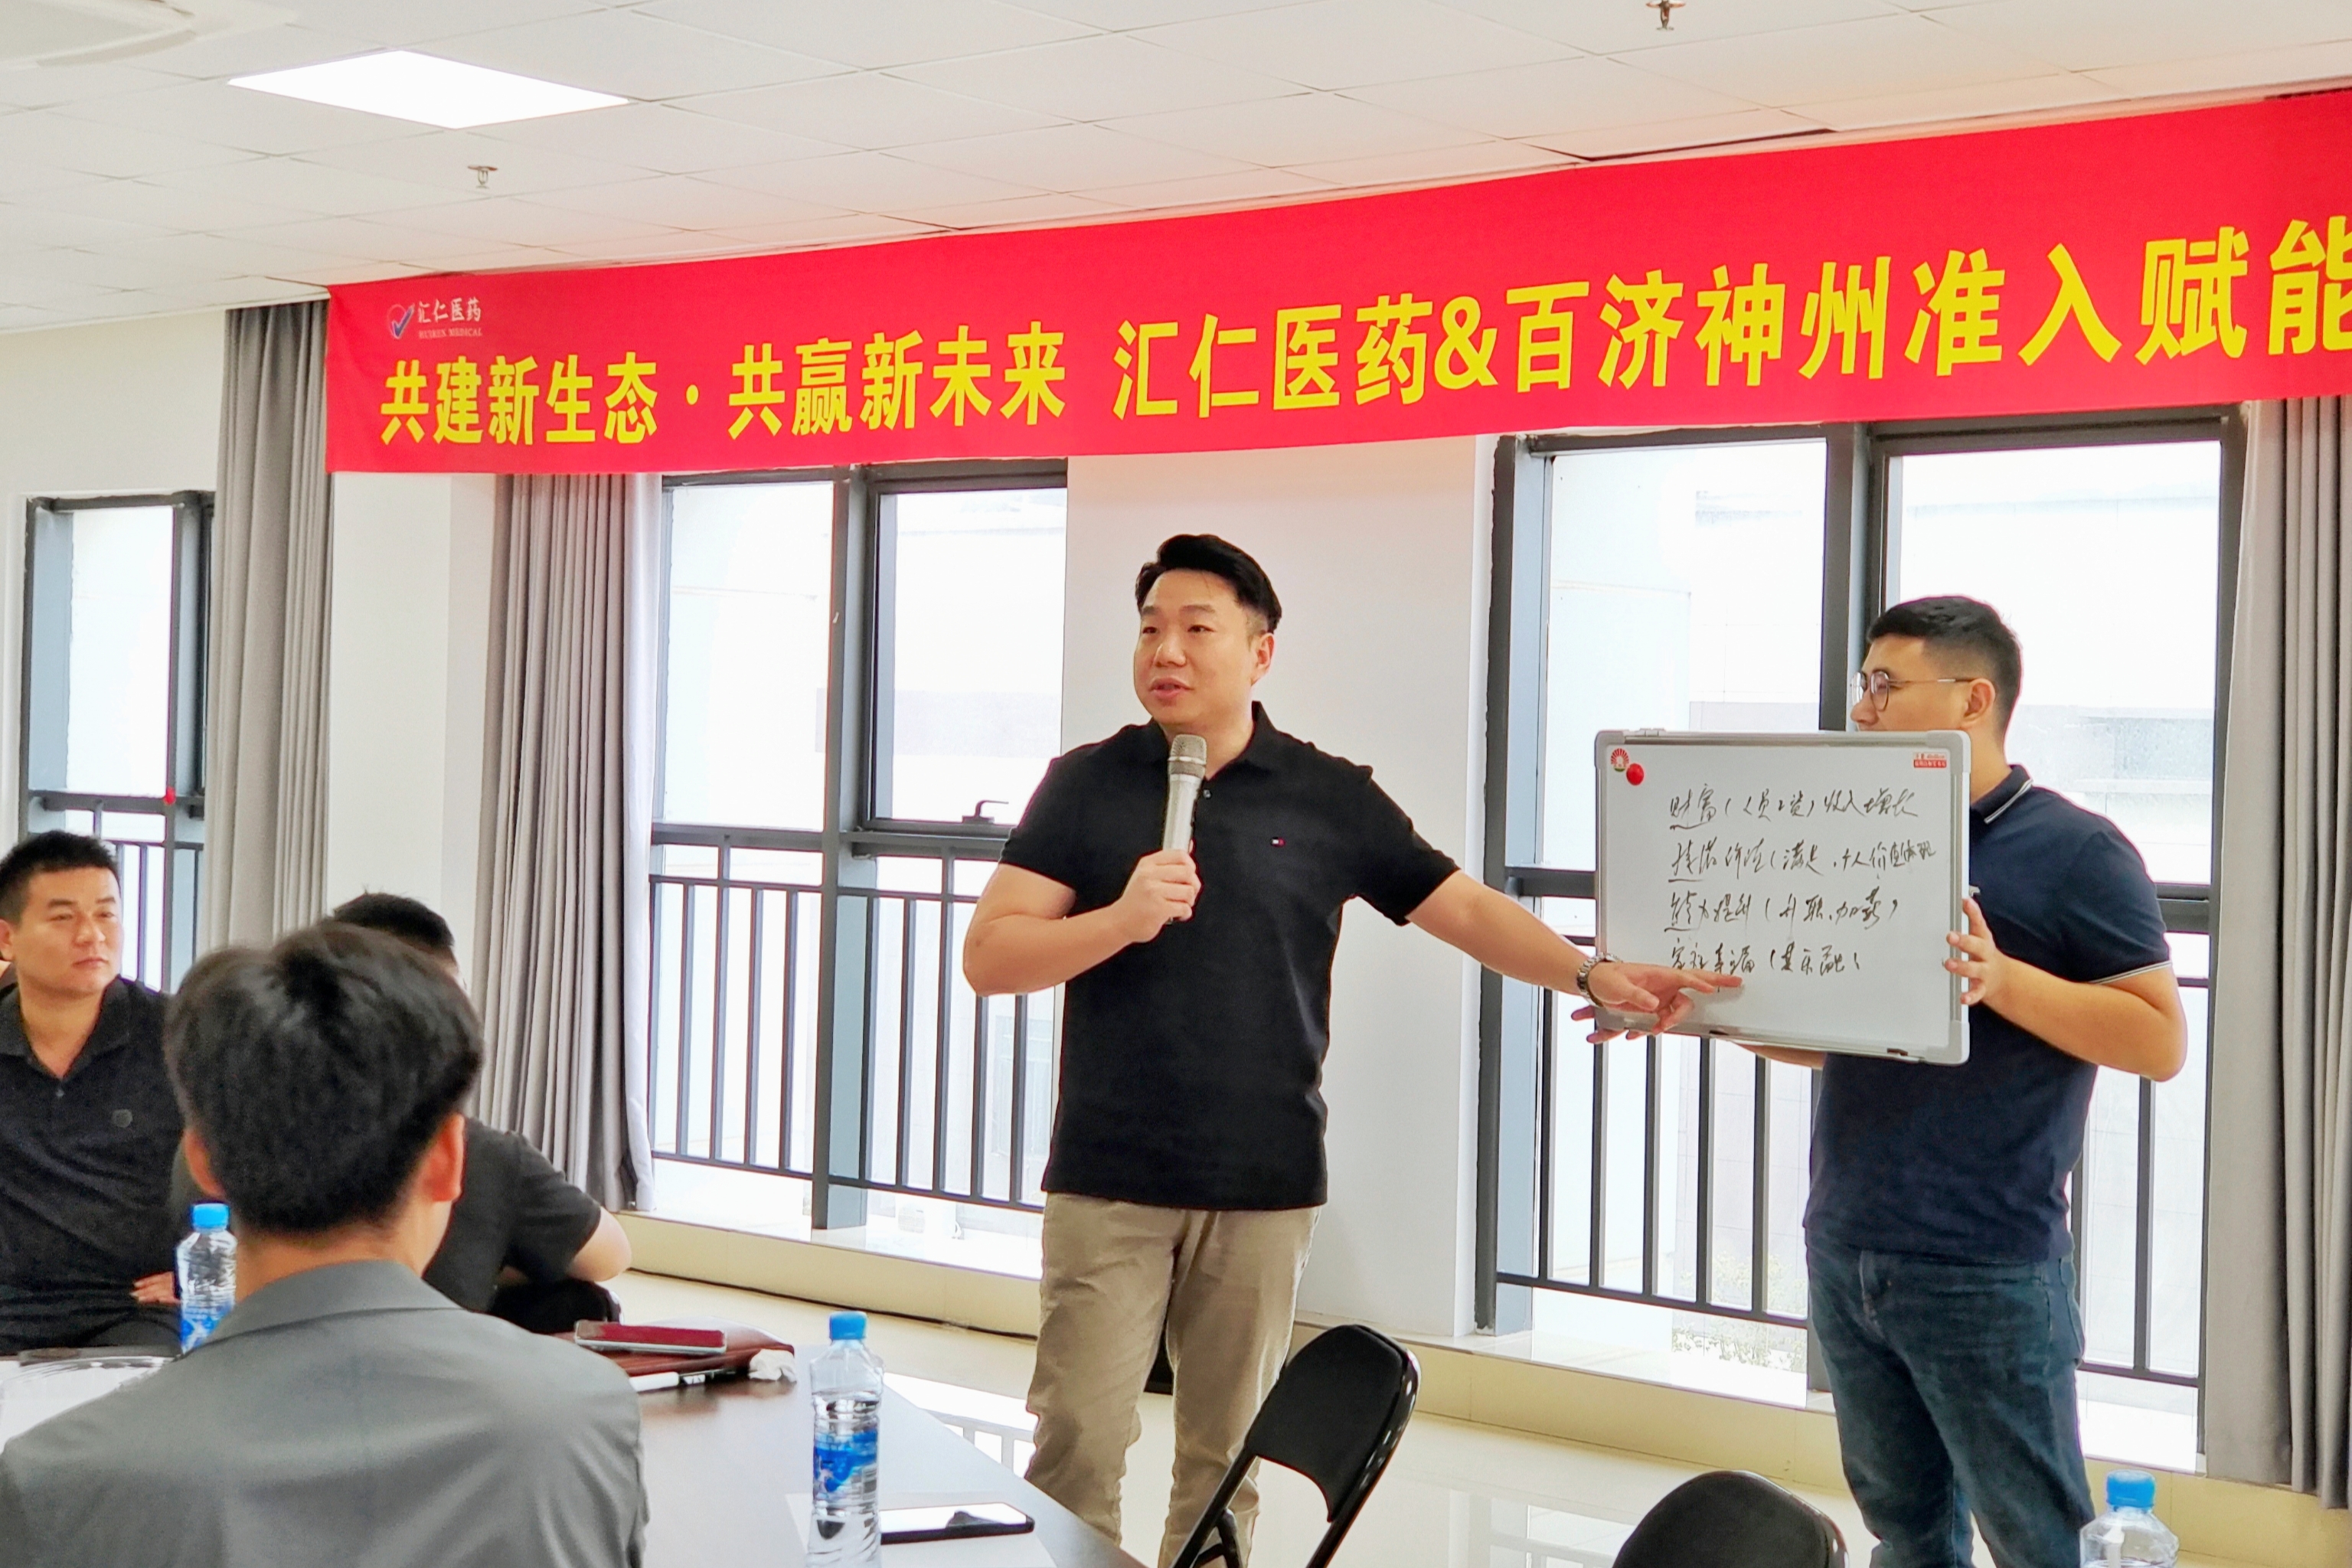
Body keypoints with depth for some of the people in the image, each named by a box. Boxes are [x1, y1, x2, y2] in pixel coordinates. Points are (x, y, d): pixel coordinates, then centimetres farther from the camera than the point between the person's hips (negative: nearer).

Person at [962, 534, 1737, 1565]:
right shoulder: (1087, 784, 3)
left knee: (1226, 1461, 9)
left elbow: (1467, 910, 3)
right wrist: (1122, 920, -18)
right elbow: (989, 958, -2)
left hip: (1264, 1189, 1)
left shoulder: (1330, 799, 4)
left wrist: (1590, 972, -13)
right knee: (1079, 1449, -4)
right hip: (1109, 1182, -1)